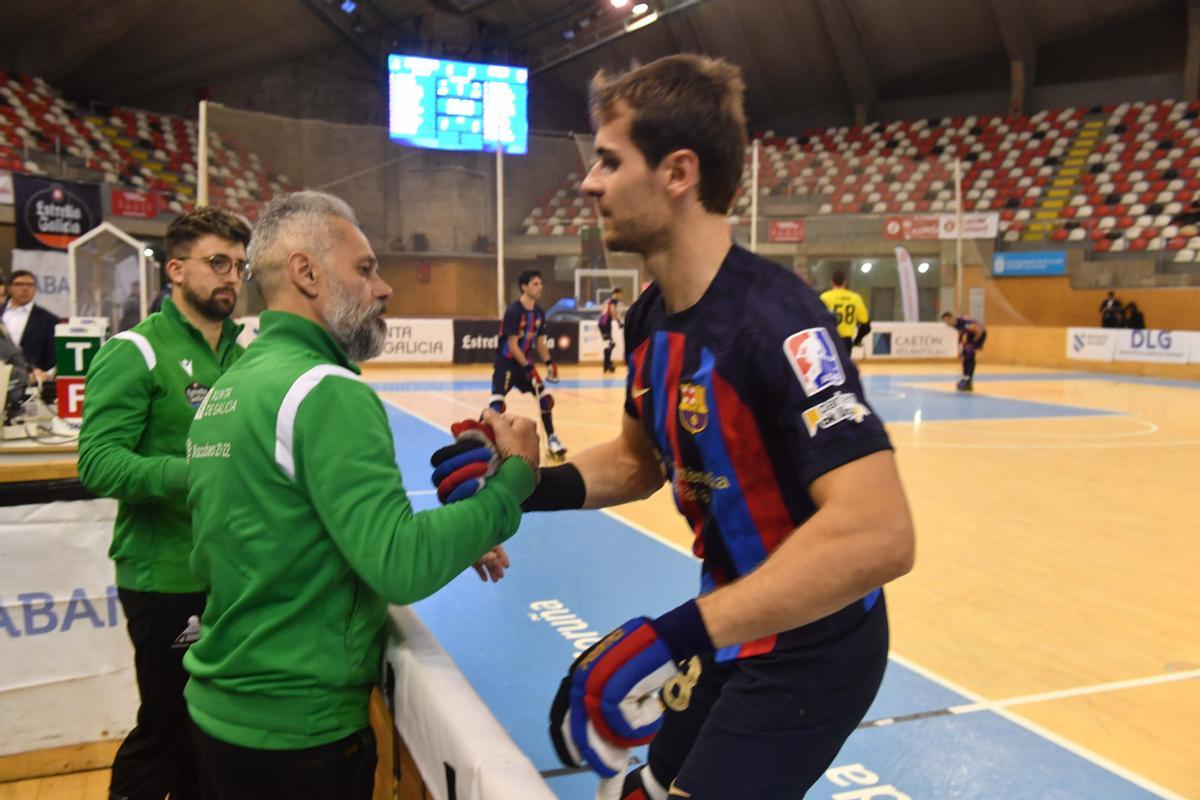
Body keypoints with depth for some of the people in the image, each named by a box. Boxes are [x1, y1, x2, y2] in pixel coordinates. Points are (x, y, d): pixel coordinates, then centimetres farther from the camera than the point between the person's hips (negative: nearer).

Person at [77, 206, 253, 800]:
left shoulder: (244, 349, 10)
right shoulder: (136, 351, -10)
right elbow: (98, 461, -18)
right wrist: (194, 475, -31)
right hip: (167, 577, -6)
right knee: (167, 728, 6)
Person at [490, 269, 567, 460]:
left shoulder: (539, 313, 3)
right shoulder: (513, 311, -20)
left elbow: (540, 342, 13)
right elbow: (512, 345, -22)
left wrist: (549, 363, 1)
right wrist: (528, 368, -25)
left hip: (525, 362, 7)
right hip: (506, 363, -7)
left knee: (546, 399, 5)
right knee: (497, 405, -19)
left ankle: (551, 441, 17)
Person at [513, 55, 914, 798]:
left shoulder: (774, 319, -29)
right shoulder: (650, 319, -3)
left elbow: (879, 533, -39)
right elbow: (640, 460, 11)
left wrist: (674, 638, -41)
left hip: (809, 653, -8)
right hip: (732, 631, 8)